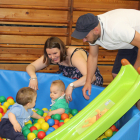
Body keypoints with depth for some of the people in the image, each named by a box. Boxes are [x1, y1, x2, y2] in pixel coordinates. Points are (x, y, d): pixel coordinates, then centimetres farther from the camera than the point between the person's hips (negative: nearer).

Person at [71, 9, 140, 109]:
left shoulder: (115, 28, -40)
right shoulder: (92, 32, -15)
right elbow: (93, 56, -1)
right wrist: (88, 82, -5)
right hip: (129, 43, 8)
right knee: (117, 75, 2)